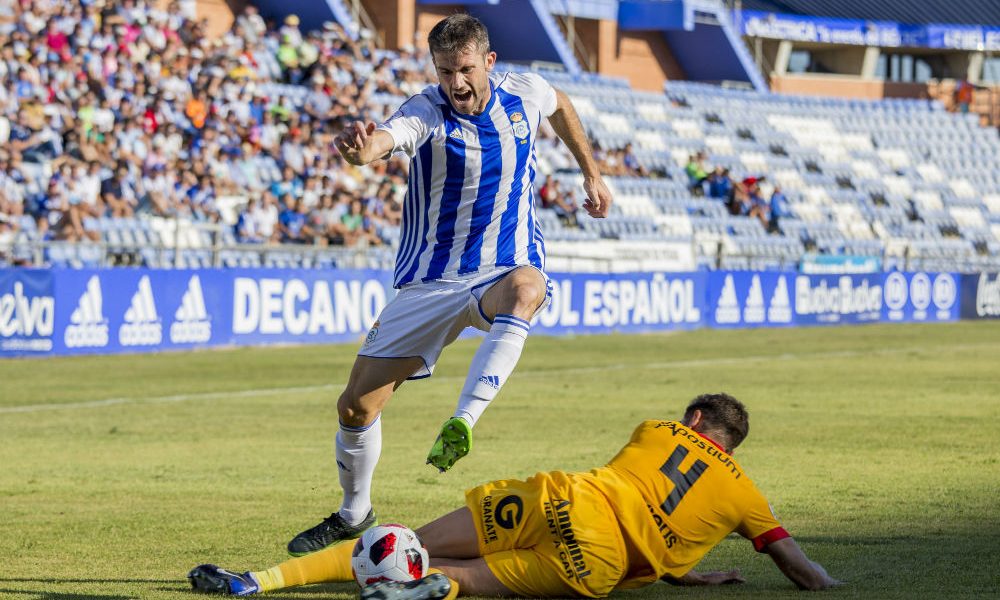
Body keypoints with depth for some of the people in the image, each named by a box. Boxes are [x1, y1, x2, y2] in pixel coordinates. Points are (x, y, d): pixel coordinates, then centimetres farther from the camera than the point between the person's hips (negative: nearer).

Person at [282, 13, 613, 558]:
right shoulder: (426, 112, -16)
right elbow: (387, 138, -42)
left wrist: (591, 173, 29)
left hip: (506, 268, 0)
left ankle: (462, 425, -48)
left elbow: (561, 106, 23)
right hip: (431, 281, 0)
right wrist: (362, 147, -65)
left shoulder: (524, 93, -5)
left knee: (524, 289, -40)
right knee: (356, 405, -1)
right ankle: (354, 515, 26)